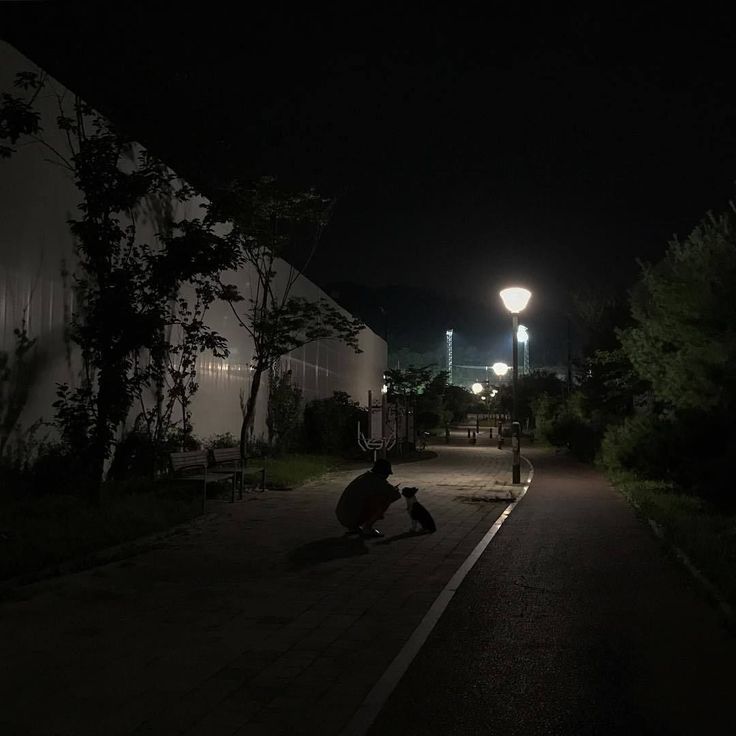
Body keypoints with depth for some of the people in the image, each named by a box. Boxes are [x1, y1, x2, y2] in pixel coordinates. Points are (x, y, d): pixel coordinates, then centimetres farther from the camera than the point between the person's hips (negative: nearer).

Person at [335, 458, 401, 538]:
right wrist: (394, 490, 15)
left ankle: (353, 527, 19)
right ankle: (367, 528, -2)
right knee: (387, 498, -6)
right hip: (354, 517, -9)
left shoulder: (366, 476, 19)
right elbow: (396, 495, -9)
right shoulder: (377, 480, -7)